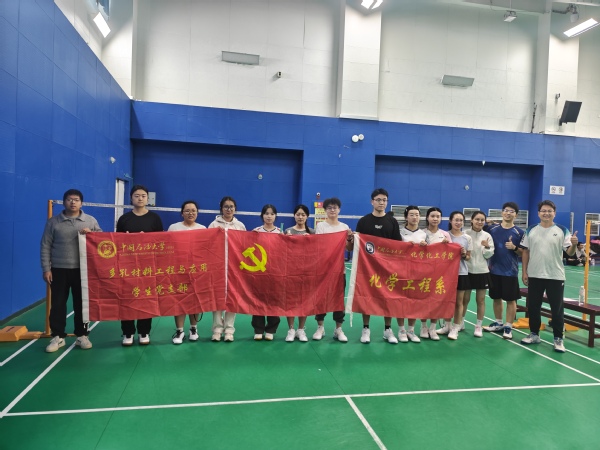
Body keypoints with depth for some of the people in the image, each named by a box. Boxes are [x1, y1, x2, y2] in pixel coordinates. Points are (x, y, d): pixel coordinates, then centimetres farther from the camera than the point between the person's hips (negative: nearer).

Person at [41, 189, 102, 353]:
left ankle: (82, 336, 18)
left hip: (82, 270, 0)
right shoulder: (53, 222, 3)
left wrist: (91, 234, -14)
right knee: (58, 304, 4)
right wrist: (46, 269, -3)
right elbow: (45, 247, 3)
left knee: (81, 304, 7)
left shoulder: (91, 221, 5)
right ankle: (58, 337, 16)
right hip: (59, 270, 0)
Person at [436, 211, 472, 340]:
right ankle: (447, 325, 26)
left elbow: (468, 257, 6)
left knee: (459, 301, 6)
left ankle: (455, 328, 16)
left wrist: (464, 255, -15)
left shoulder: (467, 238, 1)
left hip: (461, 273, 0)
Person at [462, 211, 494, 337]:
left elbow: (489, 255, -2)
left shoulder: (487, 236, -1)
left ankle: (479, 326, 17)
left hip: (482, 272, 1)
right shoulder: (465, 234, -5)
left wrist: (487, 247, -20)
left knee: (481, 300, 7)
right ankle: (460, 323, 25)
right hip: (467, 271, -1)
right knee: (464, 298, 9)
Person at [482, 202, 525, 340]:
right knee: (496, 298, 13)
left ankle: (508, 327, 13)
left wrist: (514, 247, -19)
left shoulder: (519, 232, -4)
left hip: (510, 272, -3)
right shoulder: (492, 228, 2)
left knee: (511, 299, 3)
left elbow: (524, 253, -3)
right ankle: (498, 323, 27)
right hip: (494, 270, 3)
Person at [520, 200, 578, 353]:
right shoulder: (531, 231, 3)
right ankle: (534, 334, 25)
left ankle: (558, 339, 17)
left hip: (555, 277, -2)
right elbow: (525, 252, 7)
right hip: (534, 276, 2)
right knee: (533, 306, 11)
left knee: (557, 308, 5)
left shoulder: (562, 231, -3)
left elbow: (570, 253, -8)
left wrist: (574, 244, -30)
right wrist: (524, 272, 3)